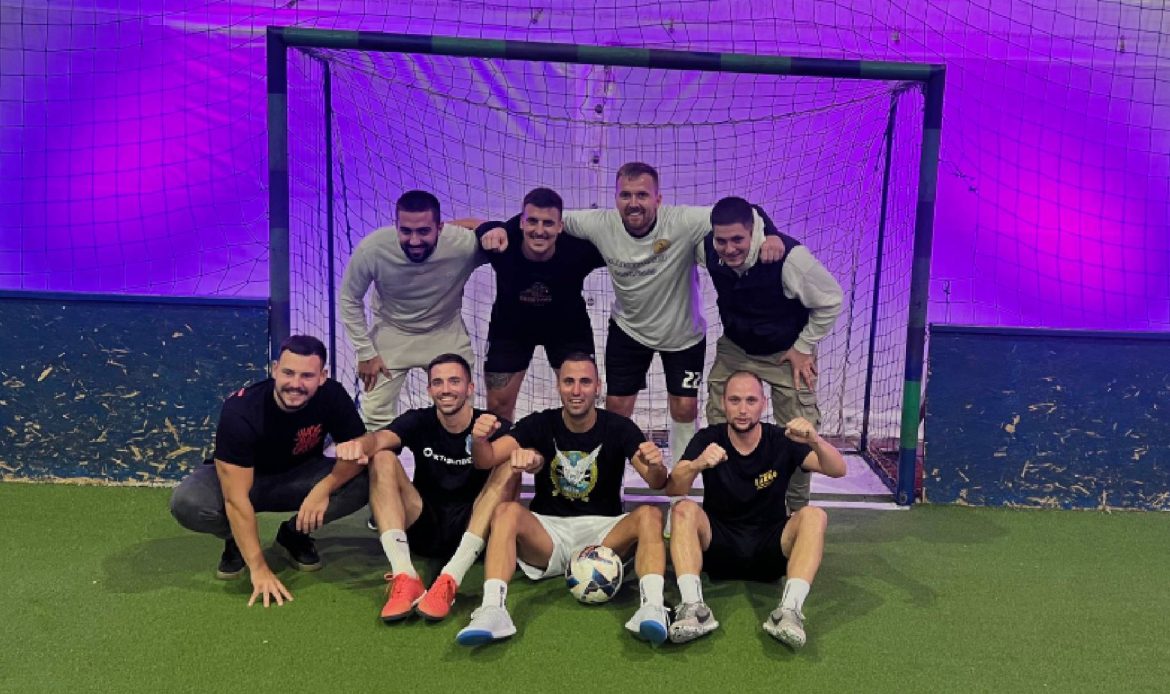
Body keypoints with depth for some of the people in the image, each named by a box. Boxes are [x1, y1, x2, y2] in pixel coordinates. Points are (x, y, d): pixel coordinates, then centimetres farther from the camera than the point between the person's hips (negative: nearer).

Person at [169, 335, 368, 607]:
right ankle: (237, 540, 1)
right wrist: (259, 569, -37)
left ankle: (294, 534, 1)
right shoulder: (240, 410, -32)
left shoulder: (332, 396, -24)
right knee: (187, 502, -33)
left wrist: (324, 488, -38)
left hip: (299, 477, 2)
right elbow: (236, 499, -34)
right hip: (241, 478, -2)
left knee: (363, 483, -26)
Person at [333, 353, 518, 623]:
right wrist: (361, 444, -45)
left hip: (472, 531, -1)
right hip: (423, 527, 2)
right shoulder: (419, 421, 0)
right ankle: (405, 577, -33)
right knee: (383, 459, -16)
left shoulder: (493, 426, -3)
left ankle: (449, 580, -35)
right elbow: (382, 438, -21)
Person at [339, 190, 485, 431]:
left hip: (446, 333, 1)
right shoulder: (372, 248, -29)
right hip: (392, 333, 0)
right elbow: (349, 300, -10)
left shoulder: (464, 244, -32)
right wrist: (365, 352, -8)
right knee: (376, 416, 3)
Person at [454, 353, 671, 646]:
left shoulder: (618, 428, -2)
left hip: (604, 530, 0)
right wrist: (479, 441, -36)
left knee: (649, 515, -28)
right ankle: (492, 610, -41)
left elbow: (656, 484, -12)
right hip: (548, 530, 0)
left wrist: (656, 467, -37)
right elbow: (486, 460, -12)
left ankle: (652, 606, -42)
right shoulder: (540, 424, 0)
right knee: (507, 511, -29)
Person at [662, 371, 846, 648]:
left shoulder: (781, 440, -4)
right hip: (718, 544, 0)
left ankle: (790, 609, -39)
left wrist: (815, 441, -39)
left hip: (770, 547, 0)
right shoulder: (708, 439, -5)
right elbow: (672, 490, -18)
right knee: (684, 510, -27)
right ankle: (693, 606, -39)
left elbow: (838, 470, -17)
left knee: (813, 515, -25)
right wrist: (696, 465, -41)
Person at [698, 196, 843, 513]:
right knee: (718, 426, 7)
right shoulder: (707, 249, -20)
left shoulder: (790, 256, -34)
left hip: (786, 353, -4)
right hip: (734, 348, 4)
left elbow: (830, 302, -18)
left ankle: (797, 510, 20)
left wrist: (803, 348, -14)